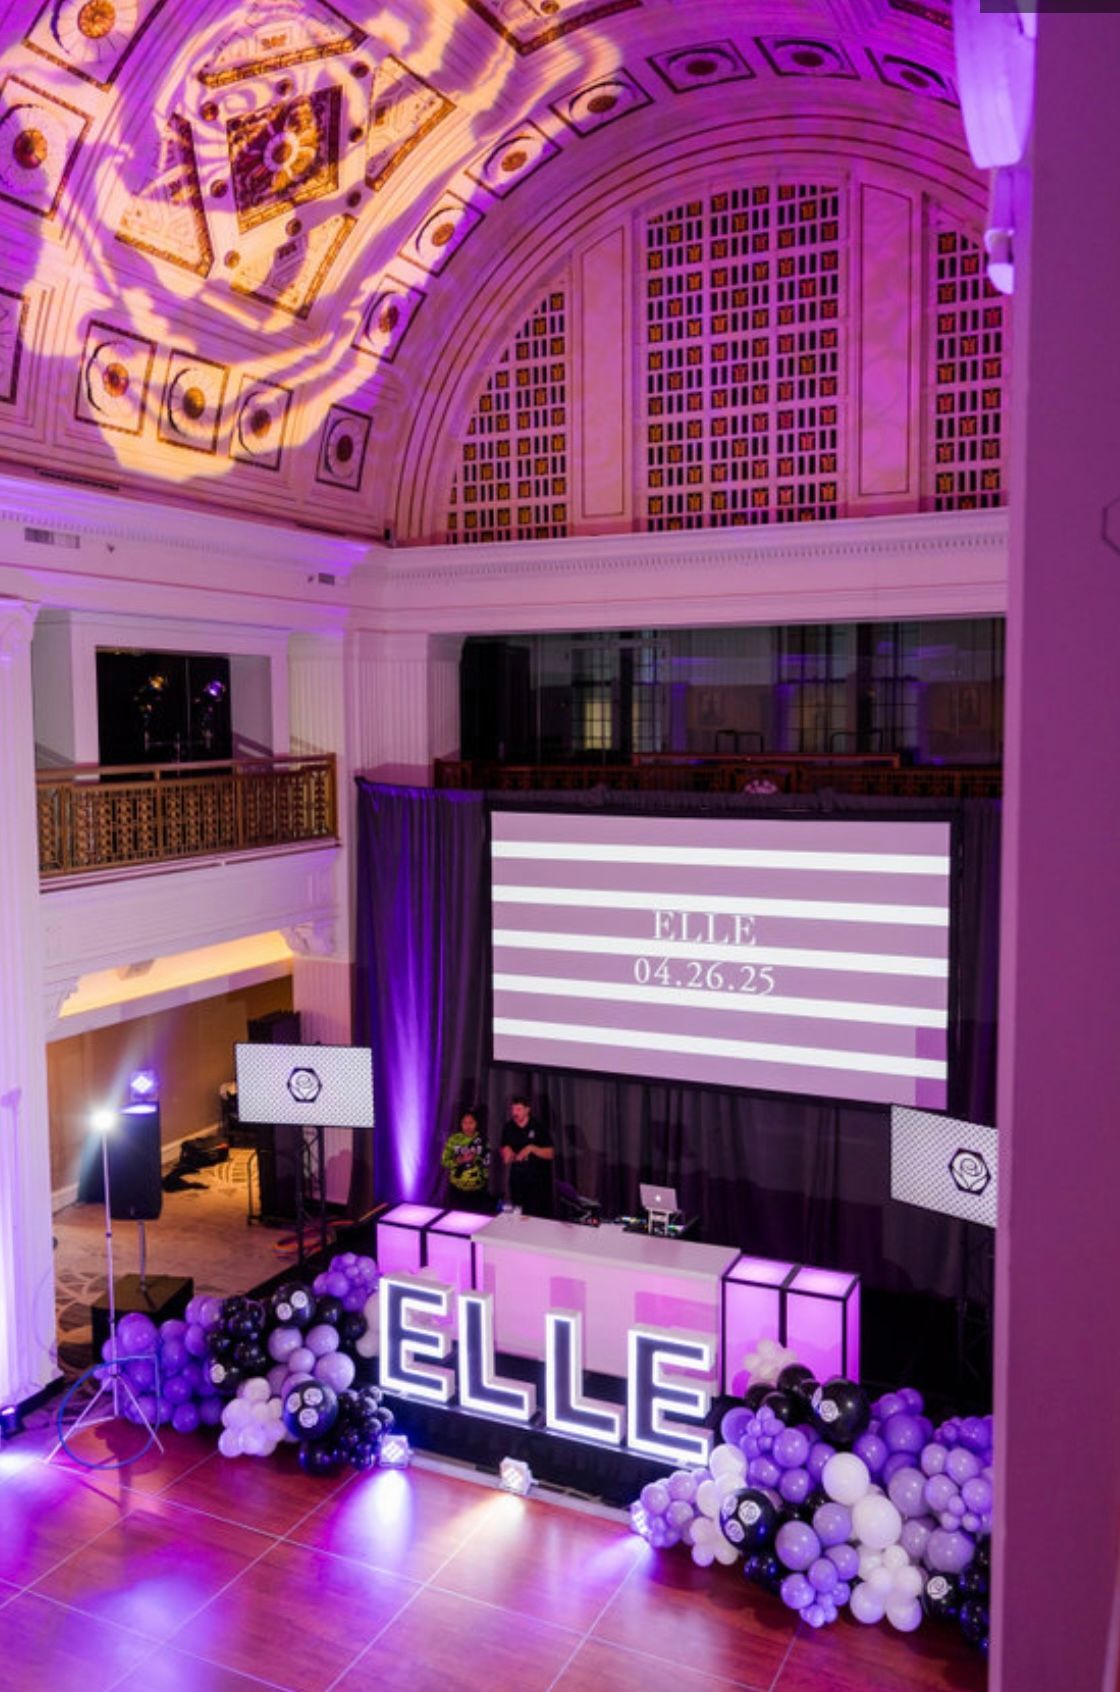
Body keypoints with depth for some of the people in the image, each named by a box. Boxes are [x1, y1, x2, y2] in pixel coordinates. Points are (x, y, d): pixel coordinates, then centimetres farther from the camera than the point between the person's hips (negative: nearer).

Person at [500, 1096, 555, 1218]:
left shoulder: (539, 1127, -9)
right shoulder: (508, 1128, 3)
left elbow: (550, 1154, -11)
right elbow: (504, 1150, 14)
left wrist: (531, 1148, -23)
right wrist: (506, 1155, -8)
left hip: (539, 1181, -4)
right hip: (517, 1181, 4)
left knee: (539, 1216, -6)